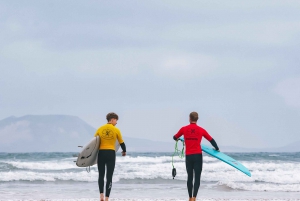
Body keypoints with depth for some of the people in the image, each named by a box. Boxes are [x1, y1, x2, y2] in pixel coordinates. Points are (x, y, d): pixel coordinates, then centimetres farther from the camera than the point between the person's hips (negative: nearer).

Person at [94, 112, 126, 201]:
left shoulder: (100, 129, 4)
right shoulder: (116, 130, 0)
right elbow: (121, 143, 10)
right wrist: (124, 151, 30)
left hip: (101, 153, 2)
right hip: (111, 154, -2)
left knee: (101, 175, 14)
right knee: (109, 177, 2)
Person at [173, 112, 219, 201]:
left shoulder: (184, 129, 1)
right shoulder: (201, 130, 1)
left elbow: (175, 138, 16)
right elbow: (211, 140, 8)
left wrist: (178, 139, 40)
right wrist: (217, 149, 25)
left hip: (188, 156, 1)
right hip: (198, 155, -1)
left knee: (190, 177, 14)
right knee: (197, 178, -3)